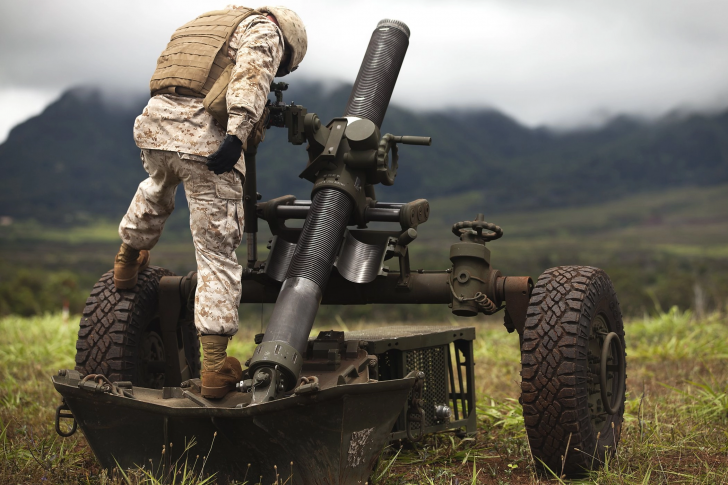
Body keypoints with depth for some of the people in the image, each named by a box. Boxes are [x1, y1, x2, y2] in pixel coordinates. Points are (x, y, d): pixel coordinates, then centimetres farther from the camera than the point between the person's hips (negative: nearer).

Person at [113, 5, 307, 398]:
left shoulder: (201, 25, 35)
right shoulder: (263, 29, 10)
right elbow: (251, 76, -12)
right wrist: (237, 134, -24)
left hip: (153, 125, 7)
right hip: (205, 138, -6)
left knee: (157, 189, 41)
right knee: (217, 252, -1)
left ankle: (128, 259, 61)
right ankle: (215, 366, 0)